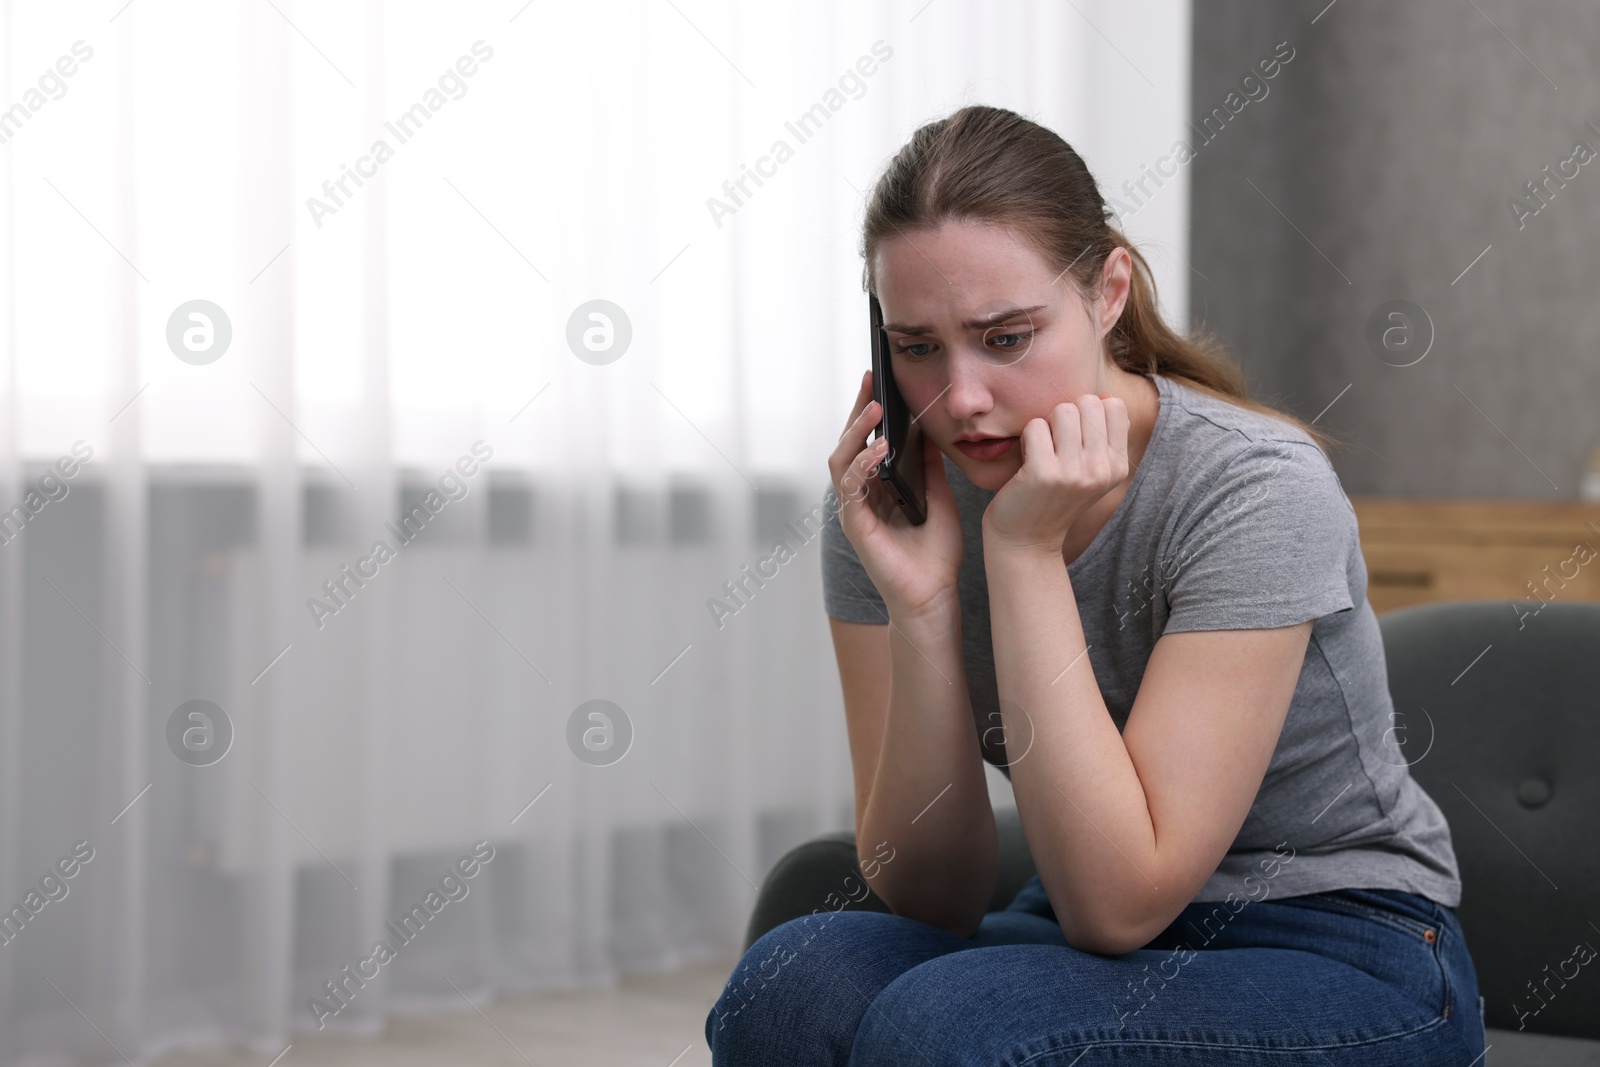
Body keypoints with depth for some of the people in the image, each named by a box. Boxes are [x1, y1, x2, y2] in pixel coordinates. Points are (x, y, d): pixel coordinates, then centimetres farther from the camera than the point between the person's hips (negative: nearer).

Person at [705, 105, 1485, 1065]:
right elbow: (933, 898, -9)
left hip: (1340, 957, -4)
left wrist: (1026, 553, -27)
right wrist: (917, 601, -22)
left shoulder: (1257, 491, -21)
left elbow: (1119, 903, -24)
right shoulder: (898, 495, -7)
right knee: (794, 981, -27)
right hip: (1098, 939, 4)